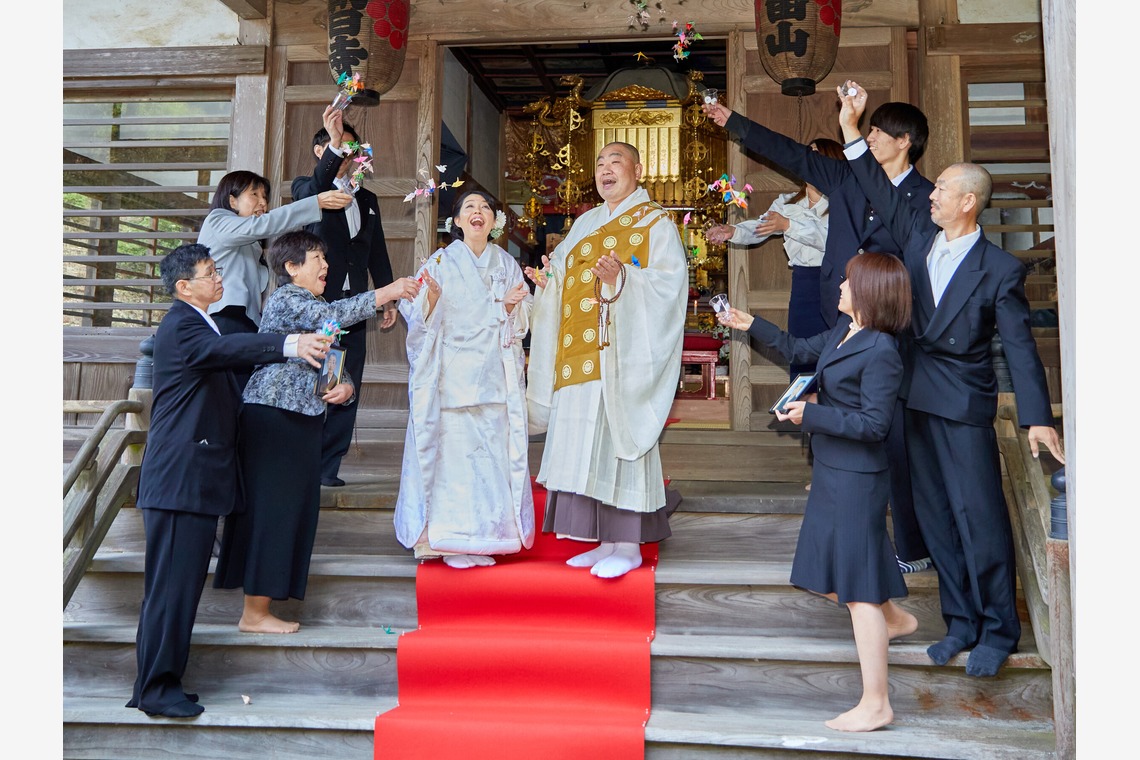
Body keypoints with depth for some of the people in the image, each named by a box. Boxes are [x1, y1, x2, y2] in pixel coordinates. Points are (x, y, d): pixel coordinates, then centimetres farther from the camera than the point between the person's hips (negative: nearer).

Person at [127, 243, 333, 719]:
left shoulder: (200, 324, 21)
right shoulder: (180, 327, -13)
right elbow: (228, 349, -32)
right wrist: (290, 345, -46)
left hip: (197, 478, 10)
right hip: (179, 478, -10)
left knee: (181, 581, 14)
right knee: (172, 581, -7)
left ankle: (160, 678, 23)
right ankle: (156, 688, 0)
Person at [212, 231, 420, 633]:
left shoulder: (312, 310, 21)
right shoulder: (285, 298, -7)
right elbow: (333, 314, -27)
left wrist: (346, 387, -5)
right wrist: (387, 292, -24)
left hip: (302, 418, 9)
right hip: (272, 416, -9)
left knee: (290, 510, 8)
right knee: (272, 508, -6)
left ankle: (258, 608, 15)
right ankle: (255, 613, 1)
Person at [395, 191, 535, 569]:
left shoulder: (507, 264, 13)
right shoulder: (441, 262, 6)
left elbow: (521, 322, 11)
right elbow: (420, 318, 0)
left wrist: (512, 305, -9)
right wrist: (431, 296, -20)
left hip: (495, 375, 2)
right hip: (451, 375, -2)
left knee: (493, 449, -2)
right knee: (453, 448, -5)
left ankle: (484, 535, 8)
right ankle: (451, 538, 4)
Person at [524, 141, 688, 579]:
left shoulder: (656, 223, 0)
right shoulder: (586, 224, 20)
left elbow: (668, 283, -12)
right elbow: (571, 283, 18)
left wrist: (622, 278, -26)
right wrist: (548, 282, -2)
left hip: (621, 352, -6)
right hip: (580, 356, 7)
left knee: (619, 440, -7)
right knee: (586, 442, 6)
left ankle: (630, 546, 2)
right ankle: (606, 541, 14)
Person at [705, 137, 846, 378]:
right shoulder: (787, 203, 15)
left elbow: (828, 237, -18)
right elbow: (759, 228, 2)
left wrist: (787, 225, -27)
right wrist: (732, 231, -18)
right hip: (803, 283, 4)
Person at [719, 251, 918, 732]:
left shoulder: (880, 352, -22)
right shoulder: (845, 329, 6)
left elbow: (874, 423, -24)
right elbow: (803, 350, 22)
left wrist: (811, 414, -21)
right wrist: (751, 326, 21)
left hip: (856, 477, -10)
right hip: (833, 471, 10)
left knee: (857, 585, -3)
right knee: (830, 574, 22)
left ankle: (875, 705, 7)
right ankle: (892, 619, 46)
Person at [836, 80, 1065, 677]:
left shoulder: (1000, 269, -11)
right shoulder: (918, 237, 5)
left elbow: (1019, 346, -13)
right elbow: (882, 195, 12)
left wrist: (1037, 418, -20)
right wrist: (852, 130, 6)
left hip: (964, 404, -6)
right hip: (916, 398, 6)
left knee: (979, 516, -2)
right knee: (935, 515, 11)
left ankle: (998, 631, 15)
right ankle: (960, 622, 24)